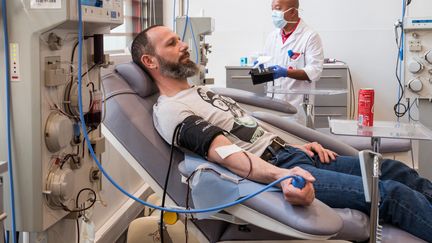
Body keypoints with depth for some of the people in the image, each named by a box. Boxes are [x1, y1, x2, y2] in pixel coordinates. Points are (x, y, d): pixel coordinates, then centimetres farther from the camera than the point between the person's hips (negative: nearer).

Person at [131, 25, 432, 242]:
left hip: (290, 154, 10)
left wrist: (297, 146, 12)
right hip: (271, 169, -10)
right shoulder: (169, 111, -9)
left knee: (393, 170, 5)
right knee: (391, 194, -17)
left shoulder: (202, 91, 22)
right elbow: (224, 151, -25)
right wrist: (282, 177, -39)